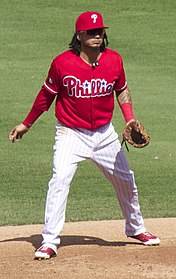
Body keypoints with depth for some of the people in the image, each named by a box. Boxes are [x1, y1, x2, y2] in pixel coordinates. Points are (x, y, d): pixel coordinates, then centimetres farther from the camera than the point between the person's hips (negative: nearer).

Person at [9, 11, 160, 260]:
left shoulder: (114, 60, -6)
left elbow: (122, 90, 11)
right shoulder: (62, 62, -15)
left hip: (105, 134, 4)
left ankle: (135, 228, 40)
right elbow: (47, 95, -1)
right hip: (71, 134, -4)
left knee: (125, 180, 15)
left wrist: (130, 120, -2)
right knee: (60, 180, -22)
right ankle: (50, 241, -18)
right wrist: (26, 124, 6)